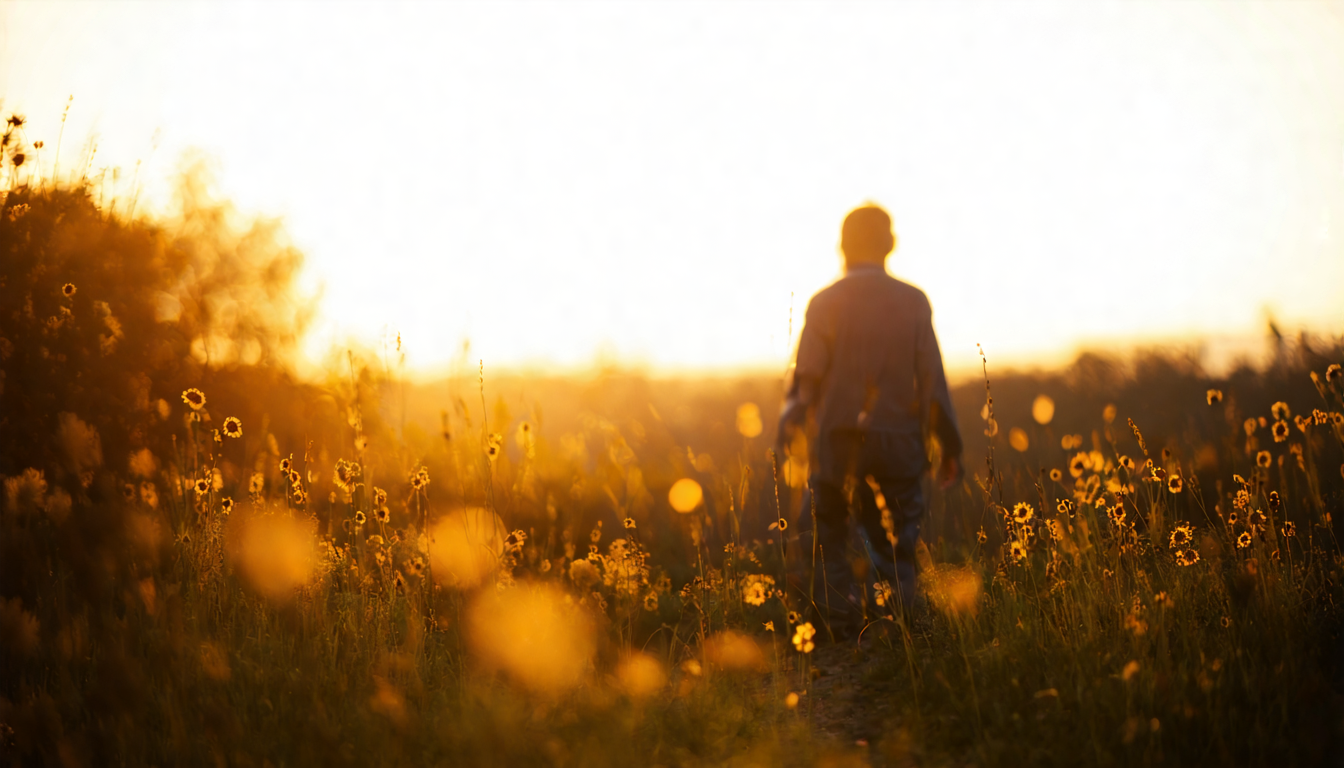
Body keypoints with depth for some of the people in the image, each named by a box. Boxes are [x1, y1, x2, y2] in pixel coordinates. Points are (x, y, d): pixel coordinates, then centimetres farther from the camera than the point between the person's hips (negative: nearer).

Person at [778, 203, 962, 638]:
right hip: (898, 440, 1)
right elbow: (932, 379, 1)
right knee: (894, 545, 10)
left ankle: (842, 630, 3)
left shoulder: (825, 302, -1)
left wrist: (790, 422, 8)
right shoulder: (913, 302, 2)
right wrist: (949, 446, 6)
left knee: (830, 540, 11)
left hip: (839, 441, -1)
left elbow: (807, 374, -4)